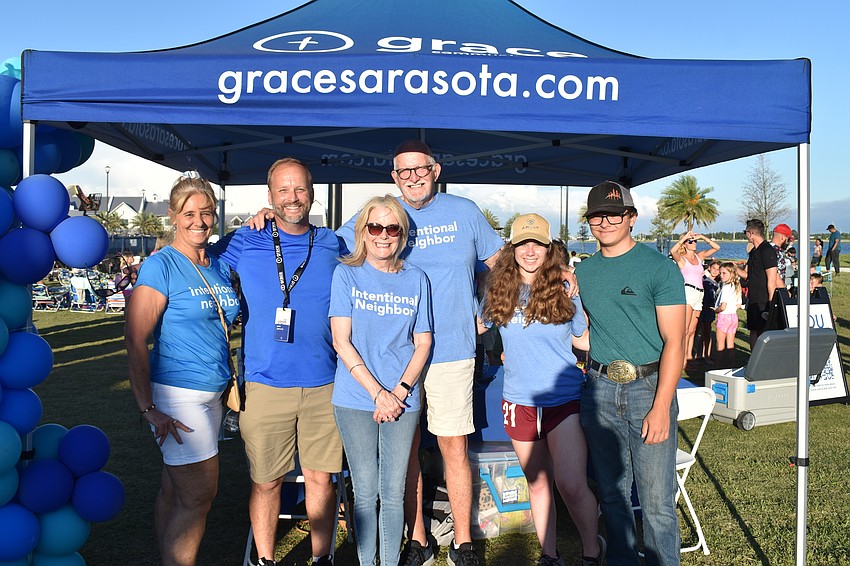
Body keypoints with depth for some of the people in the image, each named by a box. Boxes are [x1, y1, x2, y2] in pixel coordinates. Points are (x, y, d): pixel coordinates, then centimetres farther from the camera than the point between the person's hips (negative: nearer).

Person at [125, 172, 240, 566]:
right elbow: (135, 339, -14)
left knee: (174, 493, 15)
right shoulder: (161, 266, -11)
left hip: (212, 394, 6)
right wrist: (148, 408, -15)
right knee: (199, 496, -2)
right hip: (178, 396, -6)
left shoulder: (219, 266, 9)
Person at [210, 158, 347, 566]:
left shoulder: (334, 246, 7)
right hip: (265, 385, -1)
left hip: (324, 386, 1)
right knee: (266, 481, 8)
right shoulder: (244, 244, 2)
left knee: (320, 479, 9)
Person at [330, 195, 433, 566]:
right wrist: (377, 393, -12)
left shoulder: (416, 279, 7)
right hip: (355, 400, -2)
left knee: (394, 493, 9)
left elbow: (423, 342, 7)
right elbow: (341, 342, -6)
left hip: (402, 401, 2)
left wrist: (400, 390, -7)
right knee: (365, 493, 7)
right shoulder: (347, 274, 0)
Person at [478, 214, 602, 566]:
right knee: (537, 483, 15)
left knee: (571, 485, -10)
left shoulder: (564, 292, -4)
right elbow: (477, 326, 17)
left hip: (564, 399, -2)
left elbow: (584, 340, 7)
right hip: (520, 401, 3)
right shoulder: (499, 292, 0)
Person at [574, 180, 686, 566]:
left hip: (649, 387, -4)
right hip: (599, 391, 4)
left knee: (657, 501, -1)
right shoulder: (582, 272, 11)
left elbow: (674, 341, -9)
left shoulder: (659, 267, -5)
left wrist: (661, 407, -16)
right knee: (612, 494, 13)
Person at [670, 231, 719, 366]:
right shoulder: (681, 258, 3)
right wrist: (684, 237, -13)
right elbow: (672, 251, -19)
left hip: (699, 294, 6)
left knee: (692, 330, 8)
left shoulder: (699, 256, 20)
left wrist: (702, 237, 8)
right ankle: (684, 359, -15)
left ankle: (689, 356, 12)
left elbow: (716, 247, 17)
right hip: (687, 291, -6)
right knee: (685, 329, -13)